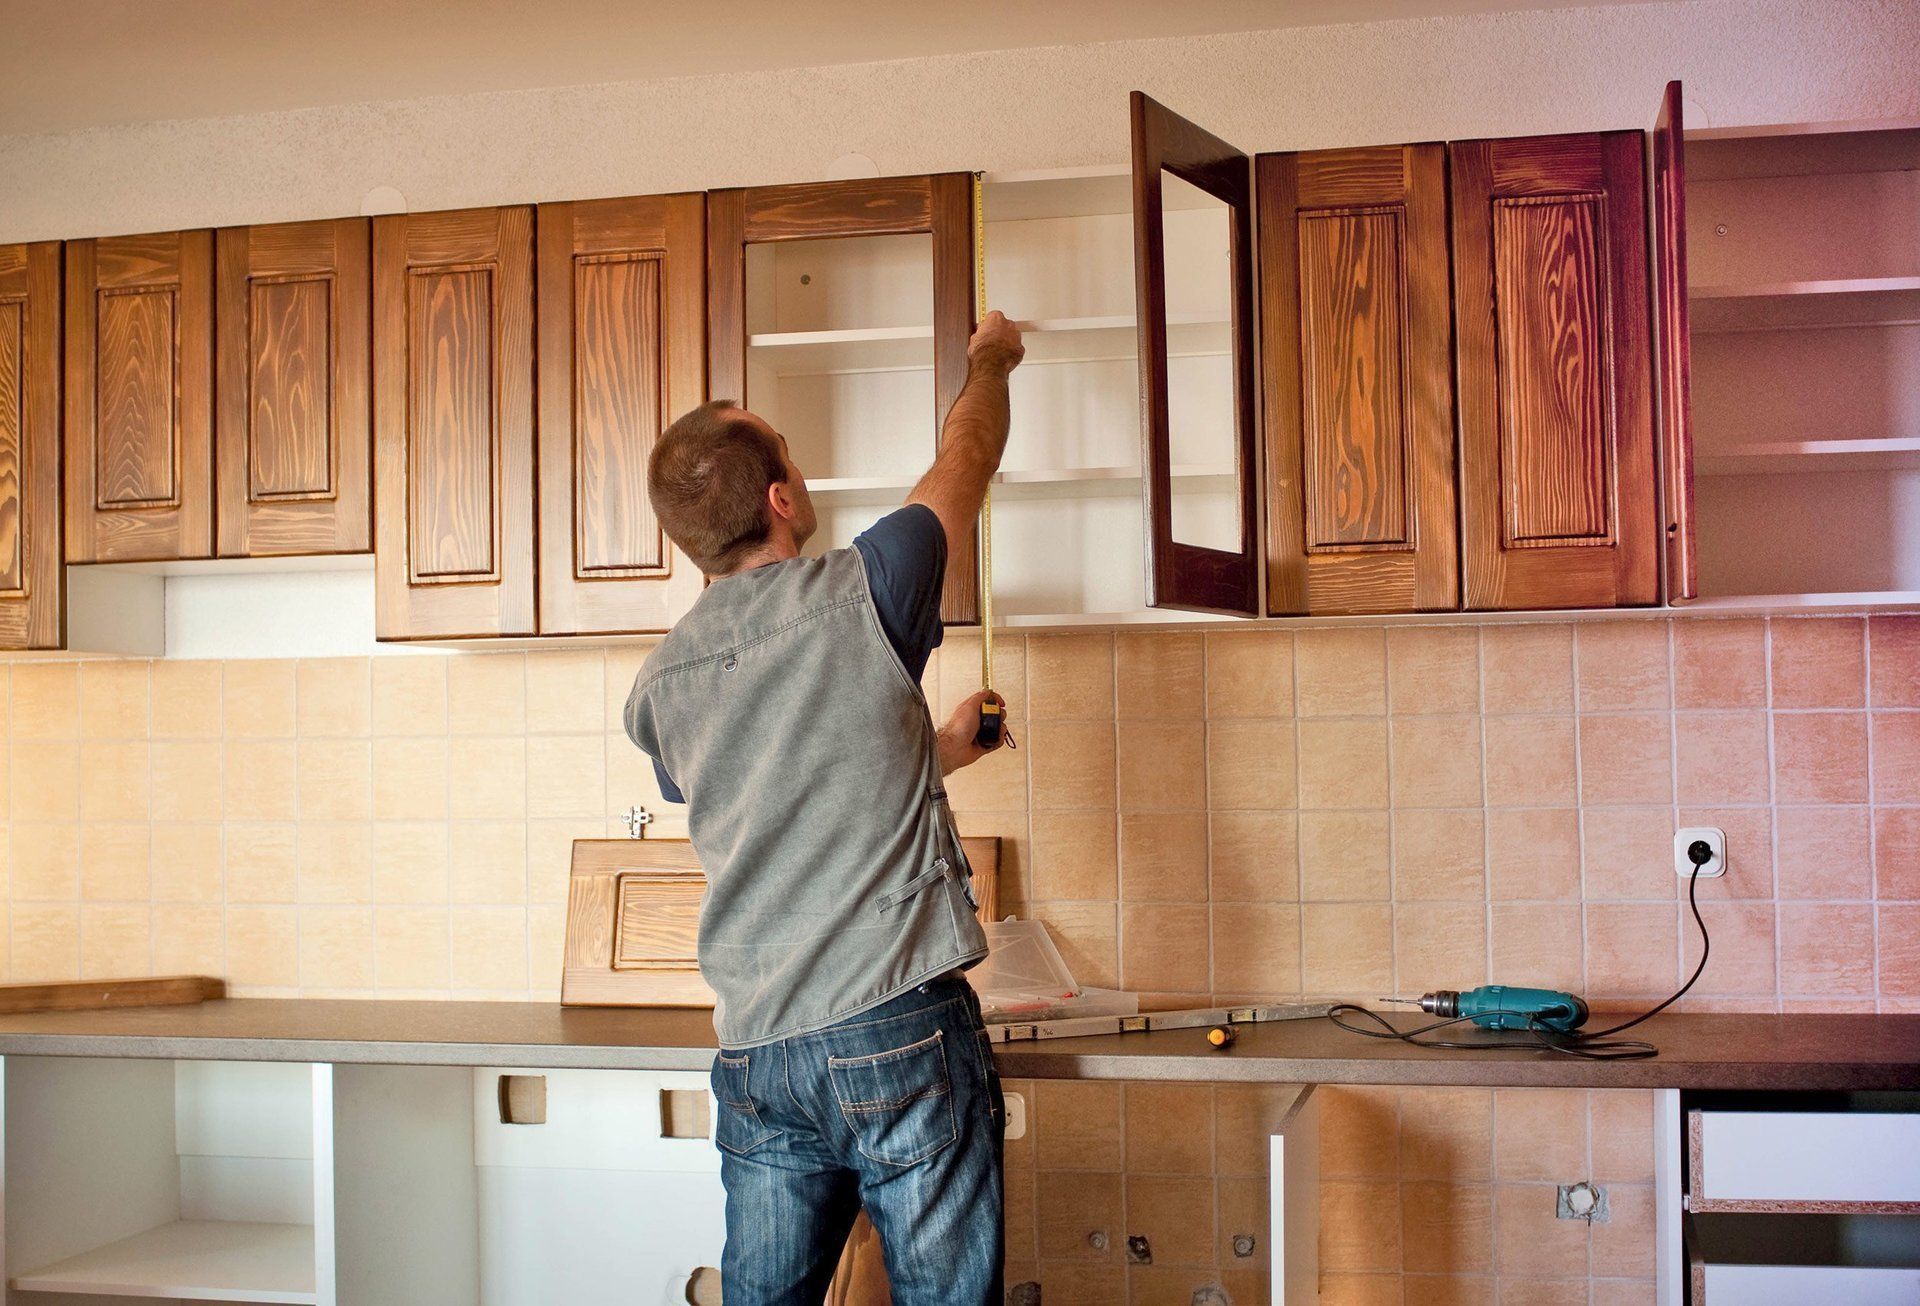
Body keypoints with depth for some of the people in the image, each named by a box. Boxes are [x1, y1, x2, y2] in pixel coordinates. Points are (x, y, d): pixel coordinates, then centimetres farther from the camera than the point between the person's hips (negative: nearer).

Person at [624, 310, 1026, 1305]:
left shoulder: (658, 688, 7)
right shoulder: (857, 595, -8)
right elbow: (967, 458, 10)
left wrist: (934, 753, 34)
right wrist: (989, 362, 30)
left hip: (755, 1055, 5)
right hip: (900, 1034, -4)